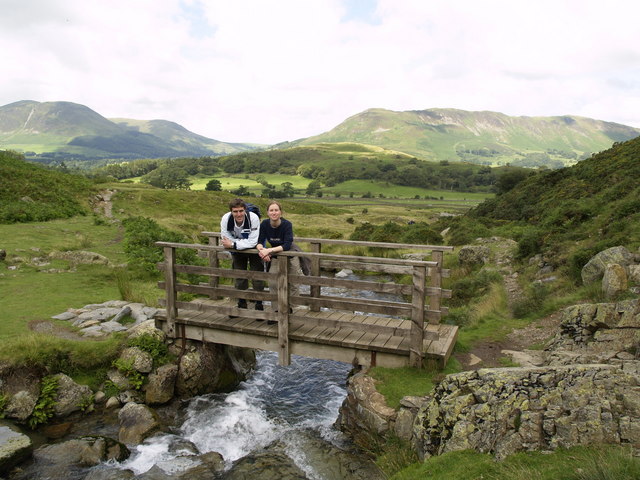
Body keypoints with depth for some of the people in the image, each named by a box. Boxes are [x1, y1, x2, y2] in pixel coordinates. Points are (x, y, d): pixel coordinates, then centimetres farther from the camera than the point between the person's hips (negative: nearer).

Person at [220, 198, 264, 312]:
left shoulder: (253, 218, -34)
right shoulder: (226, 219, -27)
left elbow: (252, 242, -35)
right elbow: (226, 240, -25)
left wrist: (233, 244, -33)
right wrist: (245, 242, -31)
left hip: (253, 249, -3)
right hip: (237, 251, 3)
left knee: (257, 276, -3)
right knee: (239, 277, 13)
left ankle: (259, 306, 11)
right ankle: (241, 305, 28)